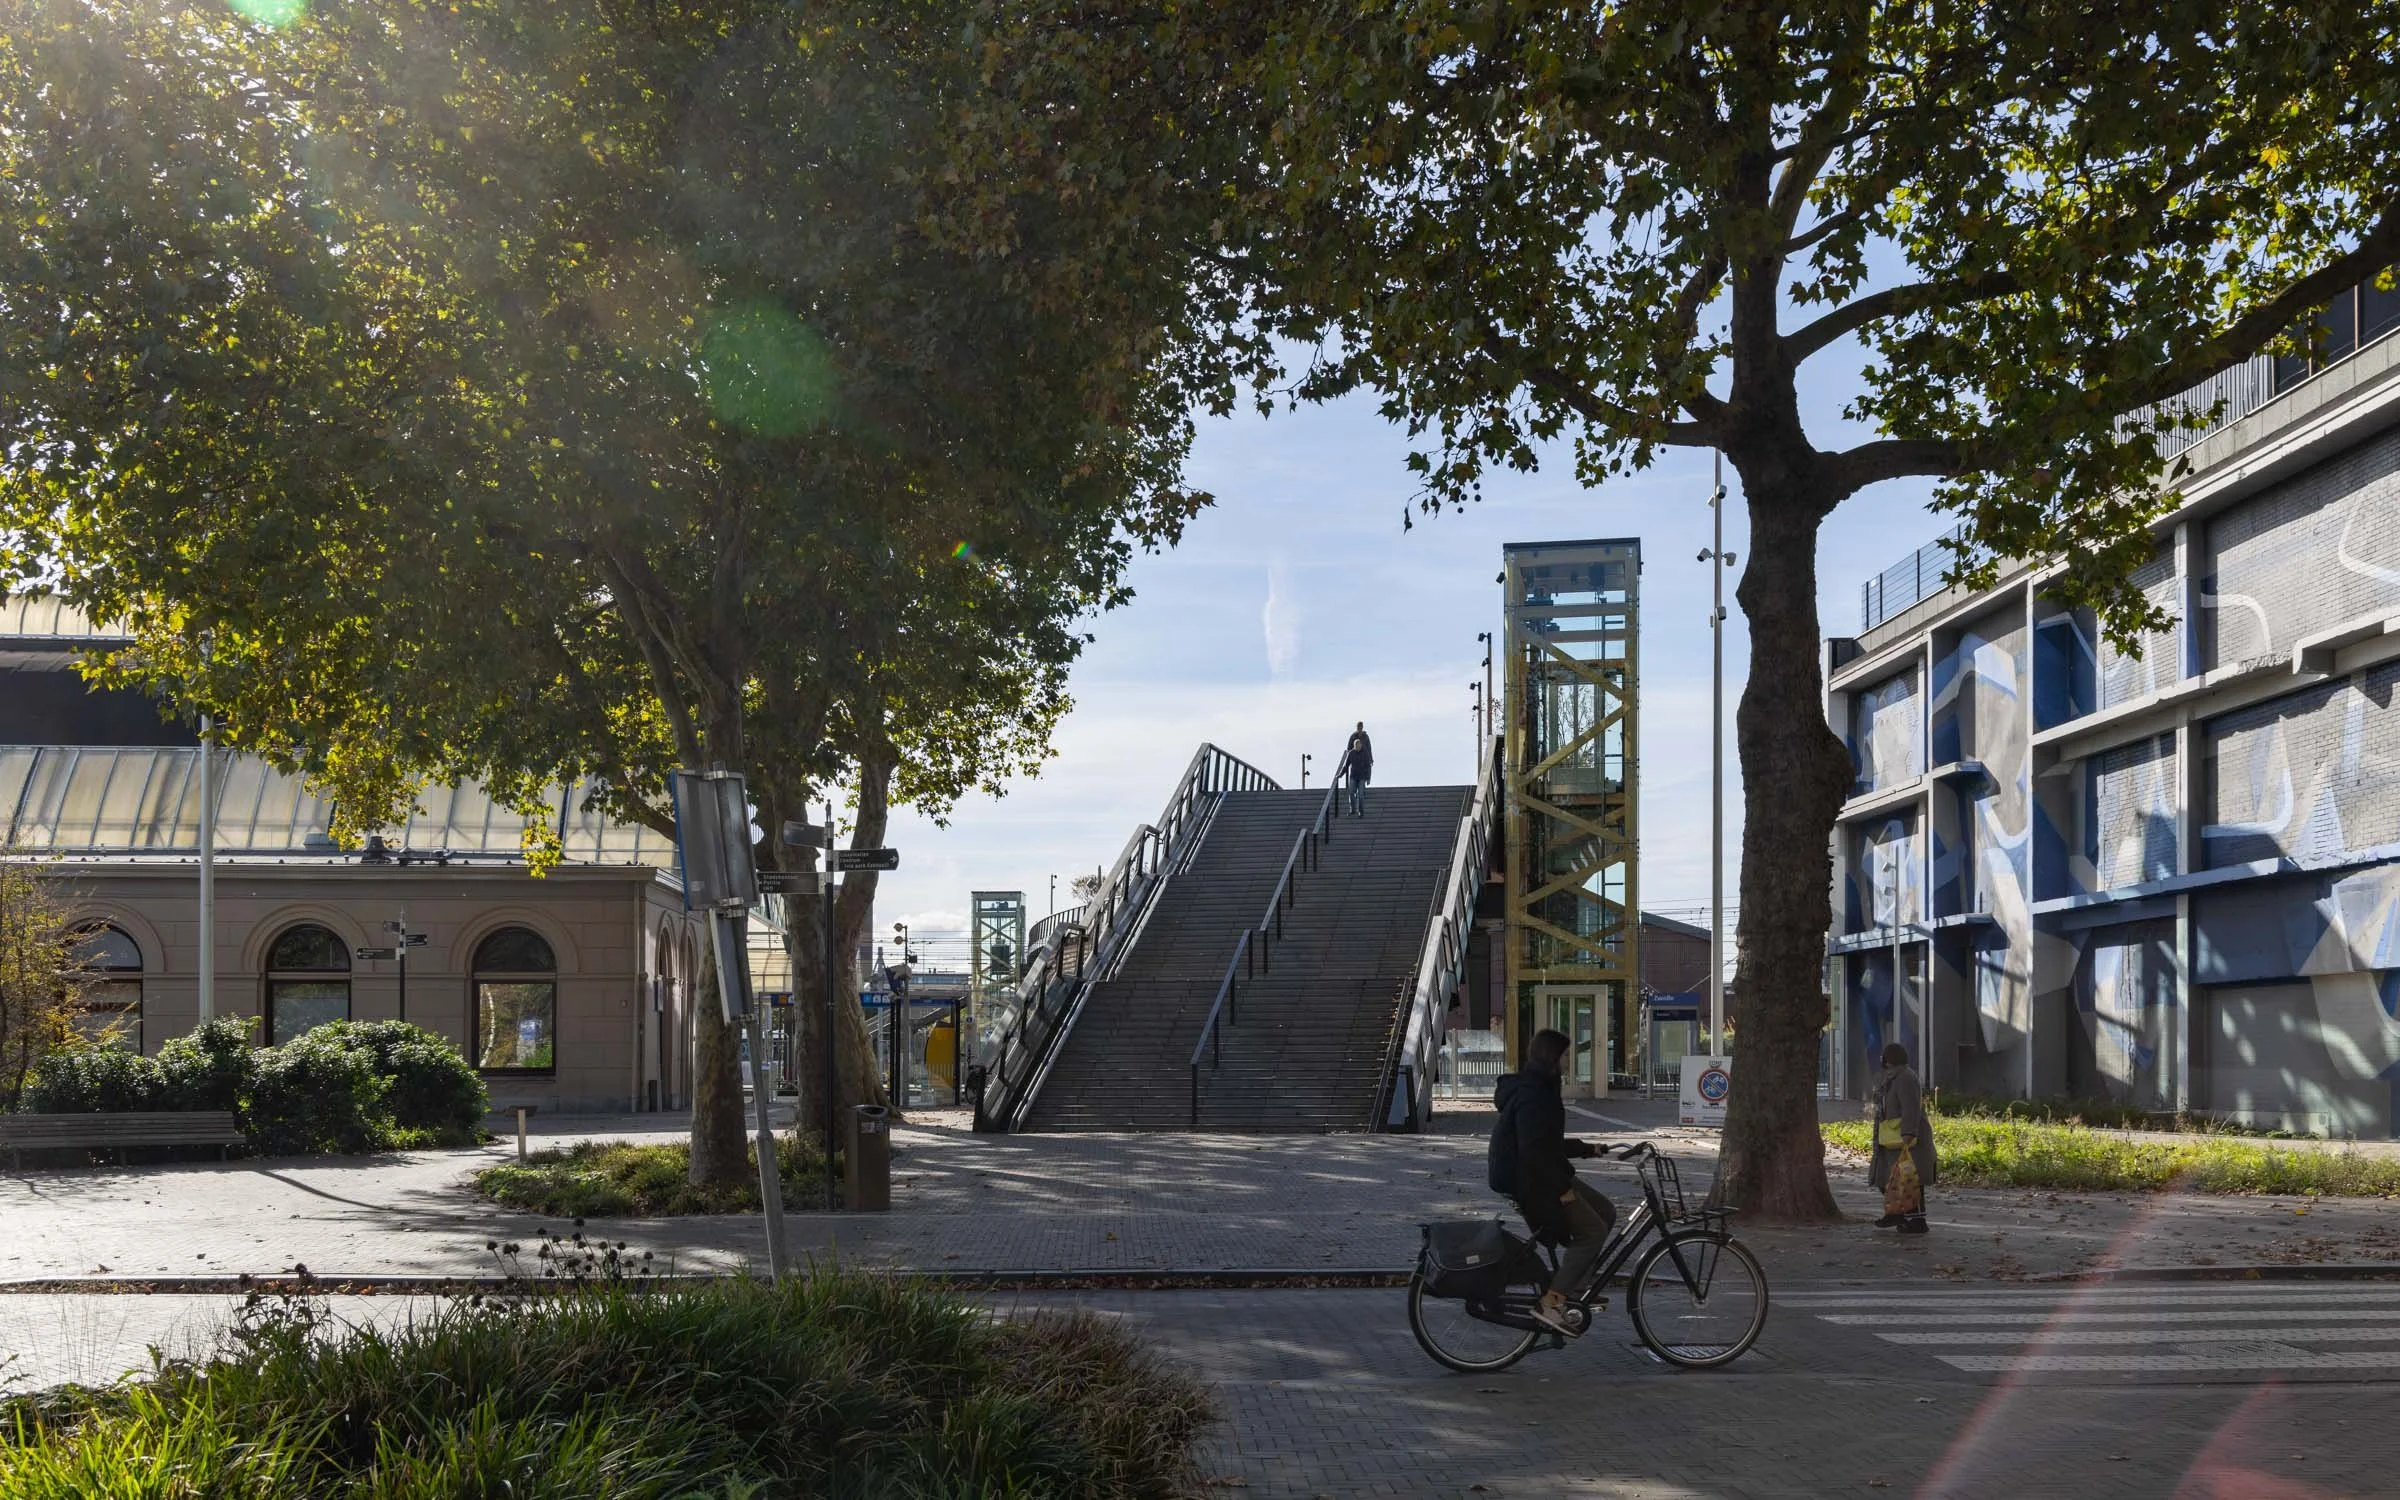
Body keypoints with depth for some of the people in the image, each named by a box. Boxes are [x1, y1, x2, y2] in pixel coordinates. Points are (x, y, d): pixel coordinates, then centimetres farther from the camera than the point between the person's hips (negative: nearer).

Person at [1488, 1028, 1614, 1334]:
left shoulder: (1539, 1089, 15)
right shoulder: (1532, 1095, -20)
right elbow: (1533, 1149, -27)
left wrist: (1587, 1149, 19)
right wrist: (1562, 1188, -22)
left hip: (1541, 1176, 11)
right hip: (1529, 1181, -11)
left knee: (1605, 1214, 12)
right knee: (1593, 1231, -12)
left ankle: (1574, 1290, 12)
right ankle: (1551, 1303, -12)